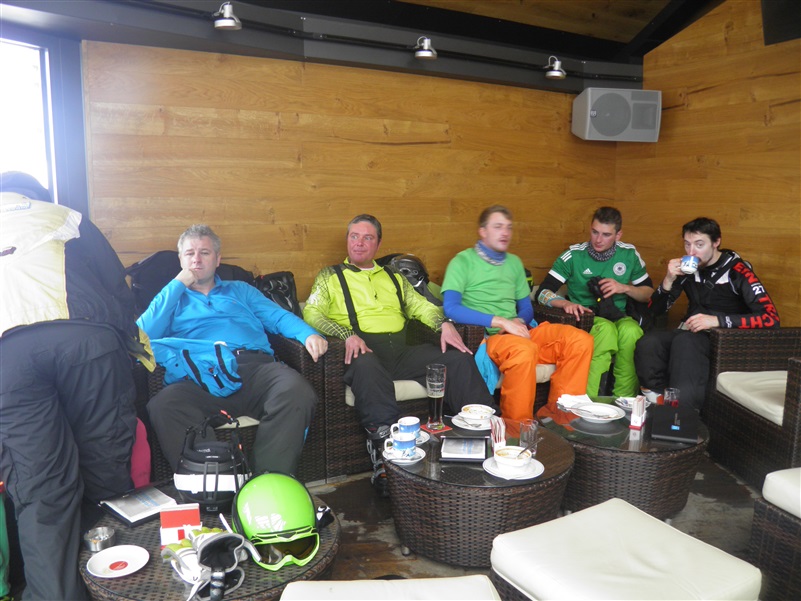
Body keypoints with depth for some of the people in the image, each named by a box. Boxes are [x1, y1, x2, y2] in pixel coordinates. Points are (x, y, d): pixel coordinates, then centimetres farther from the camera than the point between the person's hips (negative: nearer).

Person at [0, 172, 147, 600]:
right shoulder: (63, 216, 29)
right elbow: (116, 284, 21)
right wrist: (127, 337, 31)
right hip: (86, 335, 0)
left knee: (41, 490, 5)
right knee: (106, 472, 8)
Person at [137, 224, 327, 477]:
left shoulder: (240, 290, 34)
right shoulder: (171, 297, 30)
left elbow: (278, 317, 20)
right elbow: (142, 335, 9)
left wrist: (309, 334, -2)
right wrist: (178, 284, 12)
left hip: (255, 364, 1)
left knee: (296, 390, -34)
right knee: (164, 404, -36)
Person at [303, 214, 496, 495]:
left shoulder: (393, 277, 30)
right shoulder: (330, 276, 17)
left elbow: (421, 305, 23)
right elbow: (311, 313, 2)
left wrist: (444, 323, 0)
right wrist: (347, 335, -16)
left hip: (401, 351, 4)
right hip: (363, 351, -4)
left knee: (459, 358, -17)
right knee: (366, 365, -41)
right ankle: (385, 453, -48)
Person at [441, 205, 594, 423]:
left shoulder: (514, 262, 21)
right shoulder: (462, 262, 0)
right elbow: (451, 308, -14)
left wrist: (519, 321, -3)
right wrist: (501, 322, -18)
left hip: (518, 333, 6)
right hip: (484, 336, -6)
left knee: (581, 340, -12)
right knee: (525, 349, -37)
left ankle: (556, 411, -2)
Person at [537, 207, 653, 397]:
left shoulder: (630, 254, 7)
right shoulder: (573, 255, -1)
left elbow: (649, 293, 14)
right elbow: (543, 292, -6)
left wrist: (624, 288, -7)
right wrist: (565, 303, -26)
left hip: (618, 317, 2)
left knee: (631, 330, -33)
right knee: (606, 328, -36)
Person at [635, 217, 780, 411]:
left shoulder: (737, 271, -8)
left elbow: (771, 318, -17)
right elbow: (656, 309, 9)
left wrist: (717, 320, -25)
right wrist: (669, 280, -10)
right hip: (691, 334, 5)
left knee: (684, 342, -37)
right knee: (648, 343, -27)